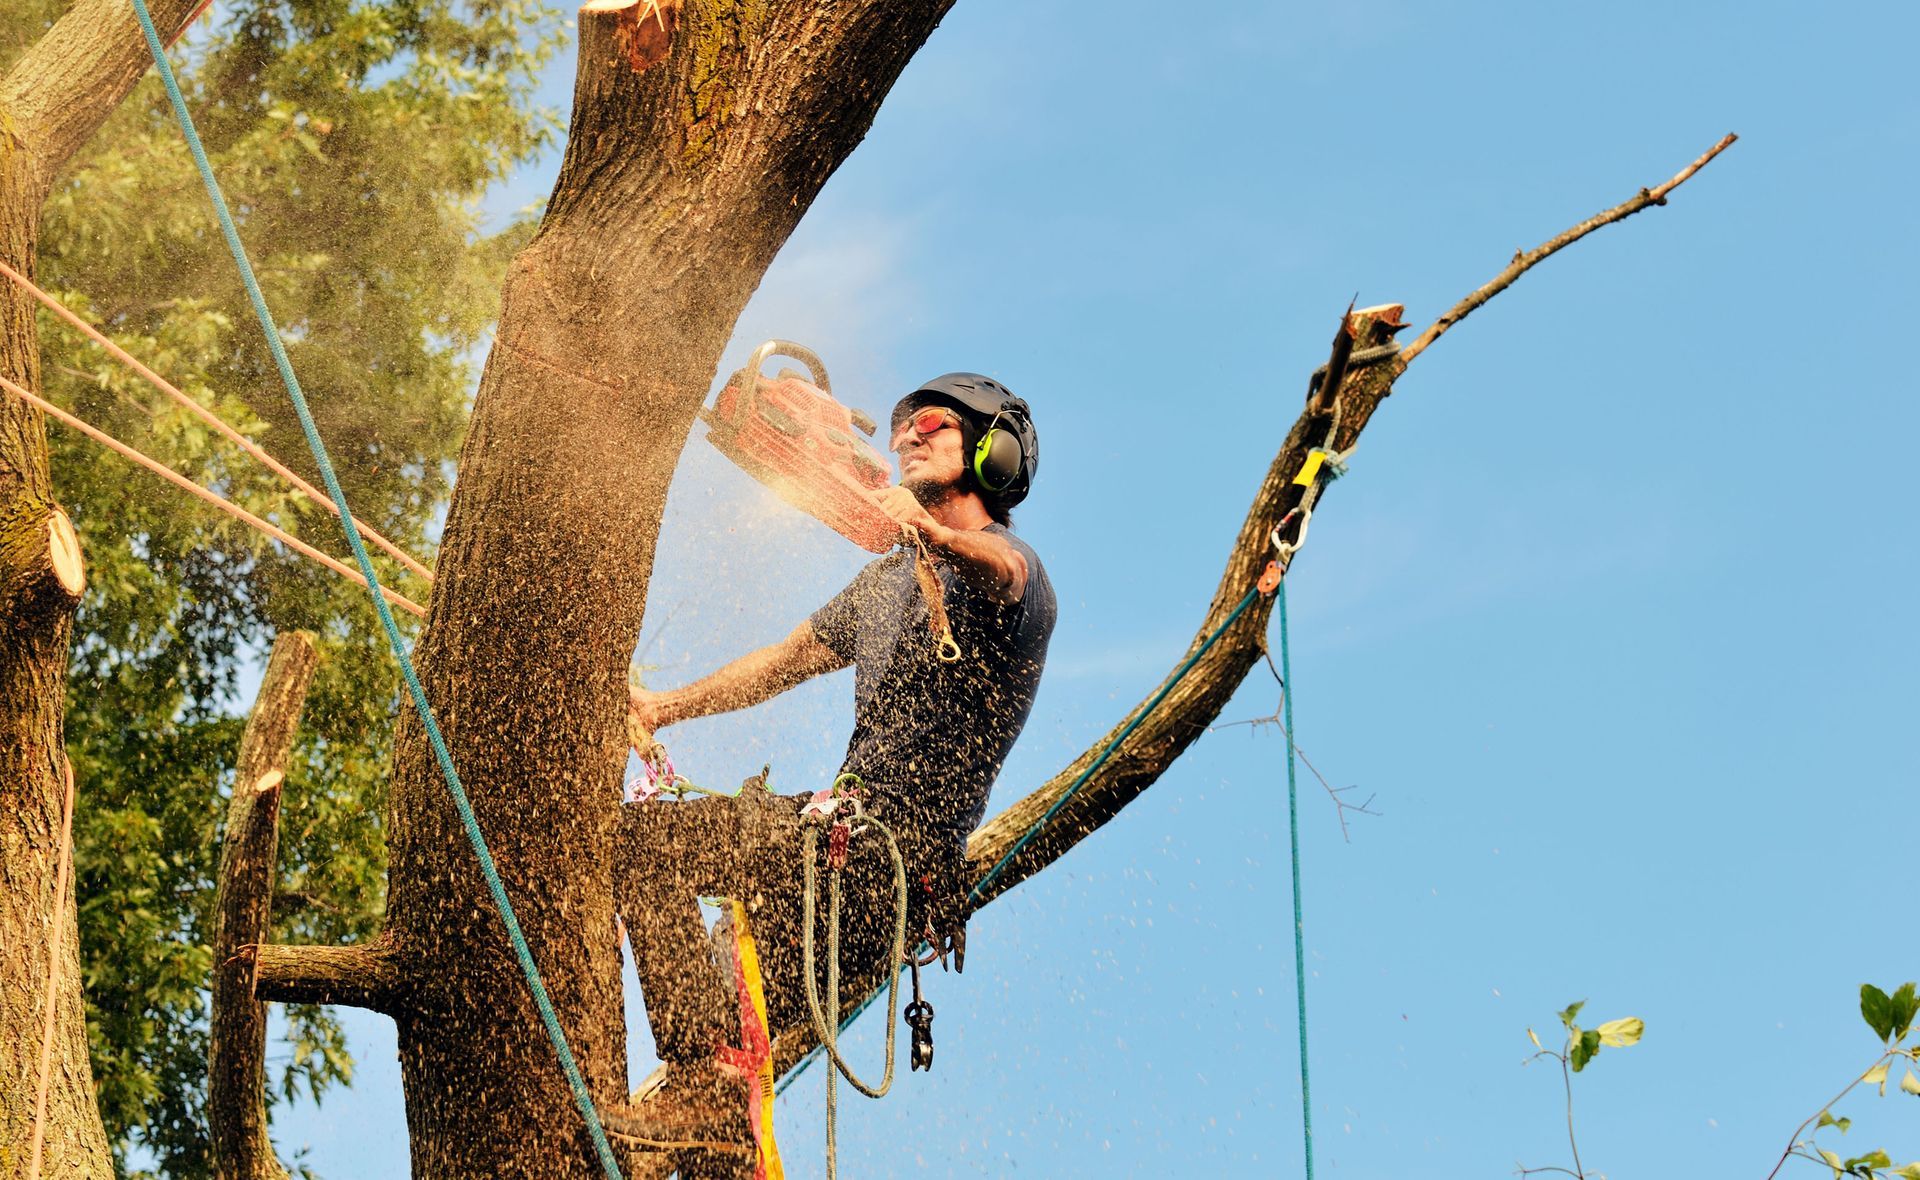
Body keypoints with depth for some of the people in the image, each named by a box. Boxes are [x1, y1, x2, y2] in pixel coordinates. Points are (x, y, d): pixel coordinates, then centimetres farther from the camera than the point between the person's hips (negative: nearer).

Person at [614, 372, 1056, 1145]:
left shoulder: (1008, 566, -5)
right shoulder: (887, 579, 25)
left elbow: (1000, 567, -32)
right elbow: (785, 661, 31)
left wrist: (934, 534, -53)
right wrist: (666, 706, 24)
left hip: (907, 854, -9)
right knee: (639, 835, 2)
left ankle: (716, 1089, -22)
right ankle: (703, 1070, -7)